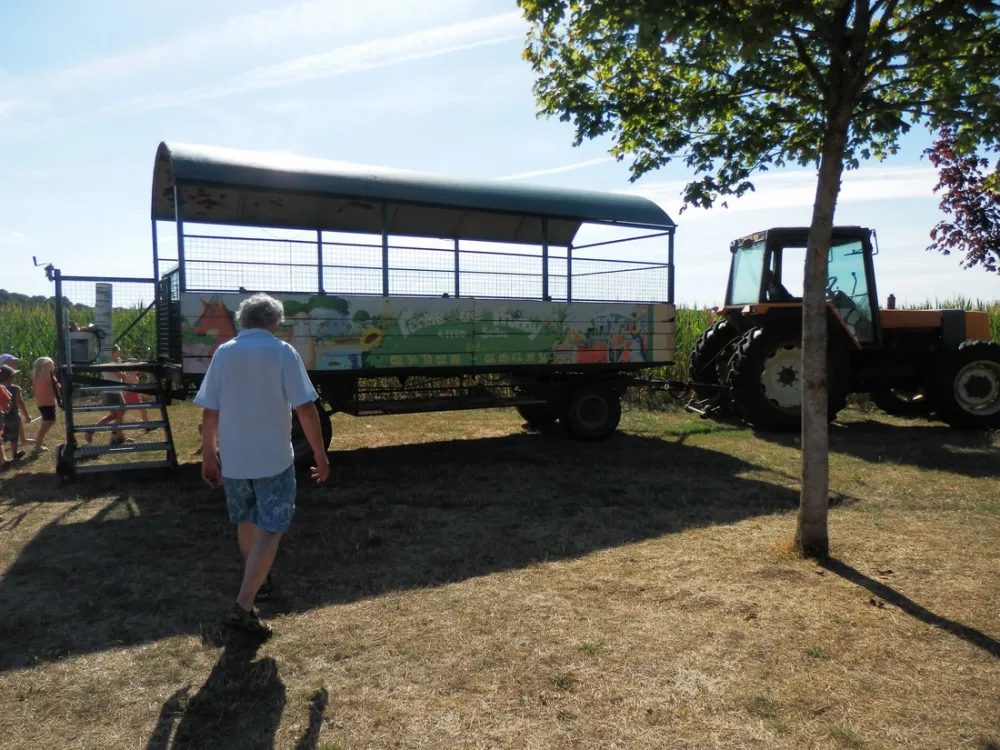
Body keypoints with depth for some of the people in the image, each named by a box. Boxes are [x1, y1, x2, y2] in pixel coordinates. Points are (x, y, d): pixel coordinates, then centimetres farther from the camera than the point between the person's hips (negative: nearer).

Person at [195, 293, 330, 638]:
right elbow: (305, 408, -15)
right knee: (270, 530, 2)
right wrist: (321, 455, -7)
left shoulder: (224, 353, 1)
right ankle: (243, 606, -5)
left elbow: (209, 413, 0)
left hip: (232, 460, 5)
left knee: (246, 522, 22)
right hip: (273, 459, -4)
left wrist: (209, 457, 10)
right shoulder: (282, 352, -9)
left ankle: (258, 582, 42)